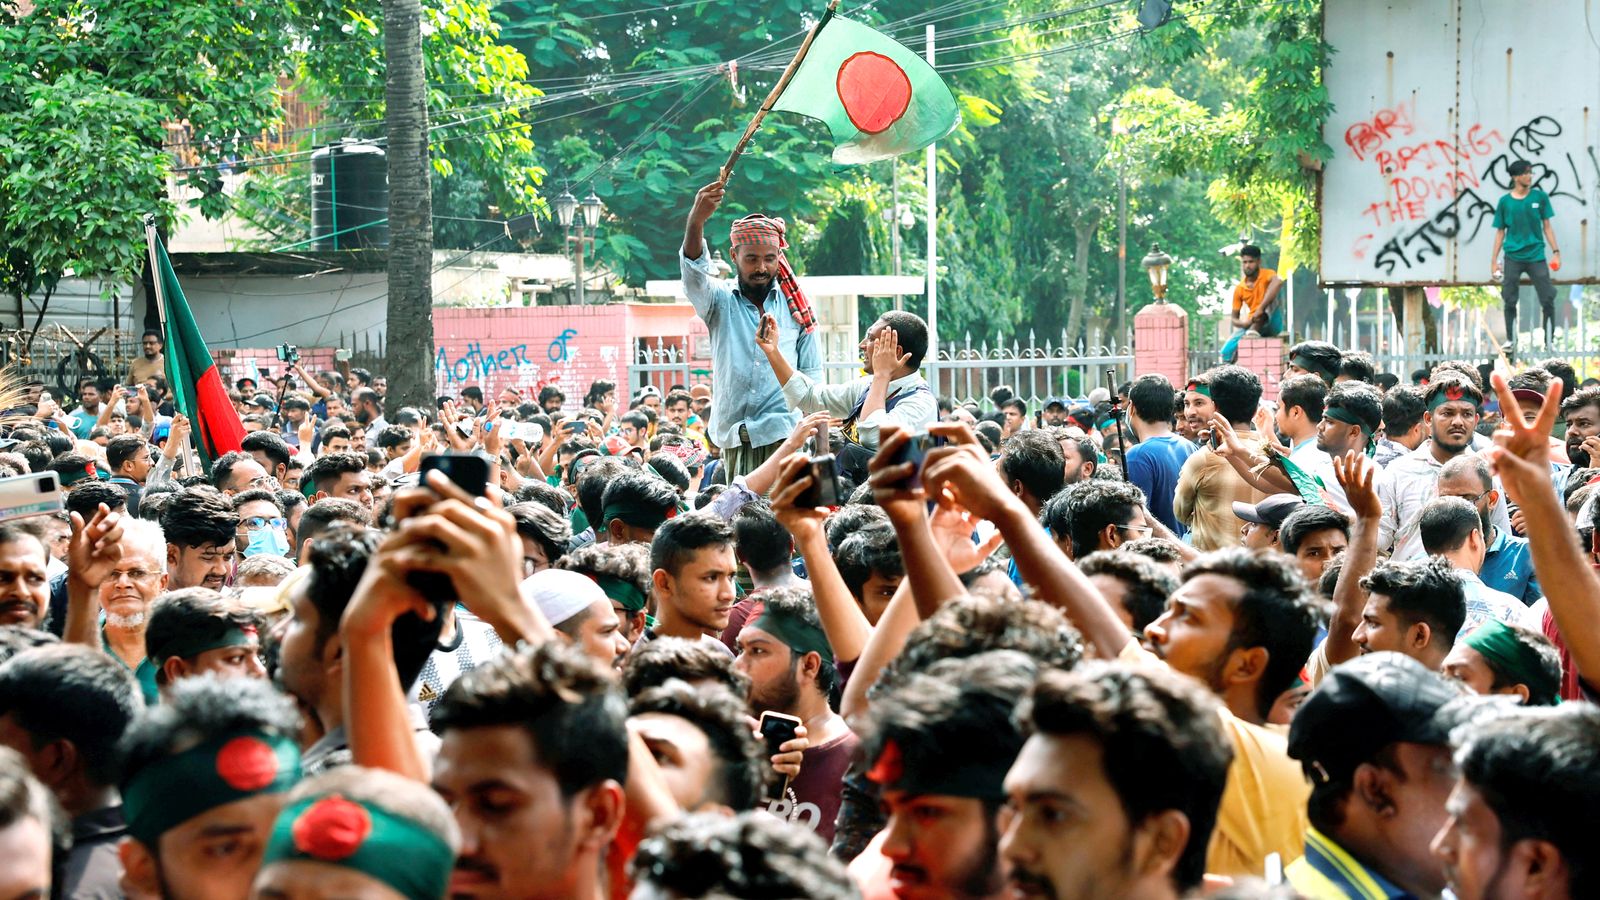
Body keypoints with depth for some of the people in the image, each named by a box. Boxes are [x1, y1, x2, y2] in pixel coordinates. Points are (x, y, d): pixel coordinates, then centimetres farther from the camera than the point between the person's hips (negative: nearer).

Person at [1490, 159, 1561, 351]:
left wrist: (1556, 252, -1)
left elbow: (1547, 226, 6)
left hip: (1536, 256, 0)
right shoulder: (1505, 201, 0)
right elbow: (1500, 232, 6)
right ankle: (1511, 341, 17)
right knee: (1509, 301, 4)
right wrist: (1494, 260, 4)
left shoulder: (1540, 197, 1)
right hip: (1513, 258, 0)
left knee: (1548, 300, -3)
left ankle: (1549, 342, 6)